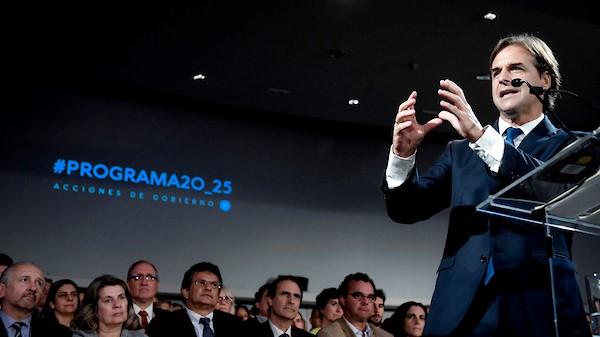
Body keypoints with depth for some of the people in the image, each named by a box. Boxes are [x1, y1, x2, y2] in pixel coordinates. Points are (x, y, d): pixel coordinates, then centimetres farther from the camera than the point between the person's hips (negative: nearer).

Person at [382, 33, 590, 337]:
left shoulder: (568, 145, 9)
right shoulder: (461, 150, 17)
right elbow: (406, 209, 8)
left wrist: (480, 135, -23)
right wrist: (403, 153, -11)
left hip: (540, 307, -2)